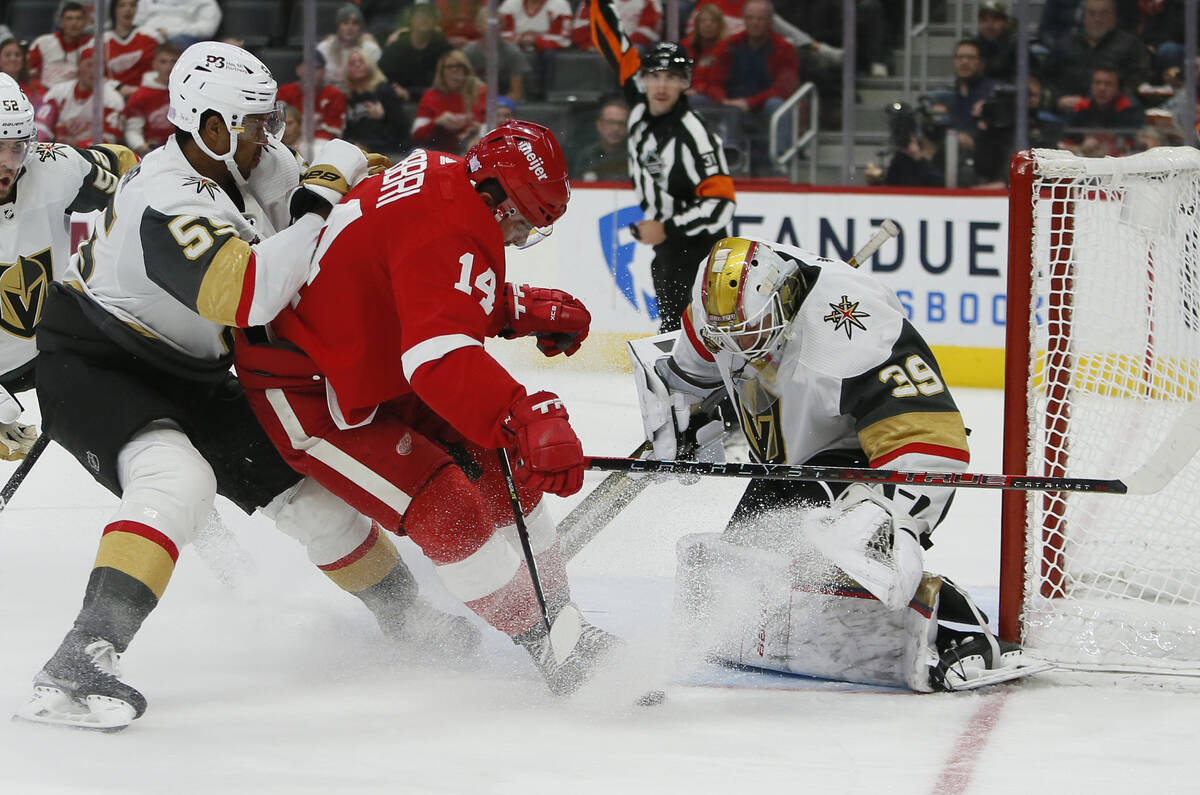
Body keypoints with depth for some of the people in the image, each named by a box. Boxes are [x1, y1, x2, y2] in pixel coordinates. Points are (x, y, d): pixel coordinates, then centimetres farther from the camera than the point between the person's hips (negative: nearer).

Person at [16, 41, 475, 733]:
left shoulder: (262, 166, -6)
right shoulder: (168, 204, -33)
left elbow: (349, 166, 12)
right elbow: (244, 295, -45)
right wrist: (313, 212, -37)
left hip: (186, 376, 8)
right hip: (92, 366, -8)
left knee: (305, 484, 10)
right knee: (177, 480, -34)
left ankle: (403, 611, 34)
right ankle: (80, 664, -41)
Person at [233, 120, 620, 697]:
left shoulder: (438, 177, 1)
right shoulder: (448, 228, -30)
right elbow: (439, 357, -45)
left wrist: (526, 309, 5)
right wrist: (527, 421, -54)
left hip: (373, 365, 11)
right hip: (305, 397, -11)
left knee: (497, 467, 7)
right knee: (448, 511, -19)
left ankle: (556, 611, 15)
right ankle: (552, 648, -13)